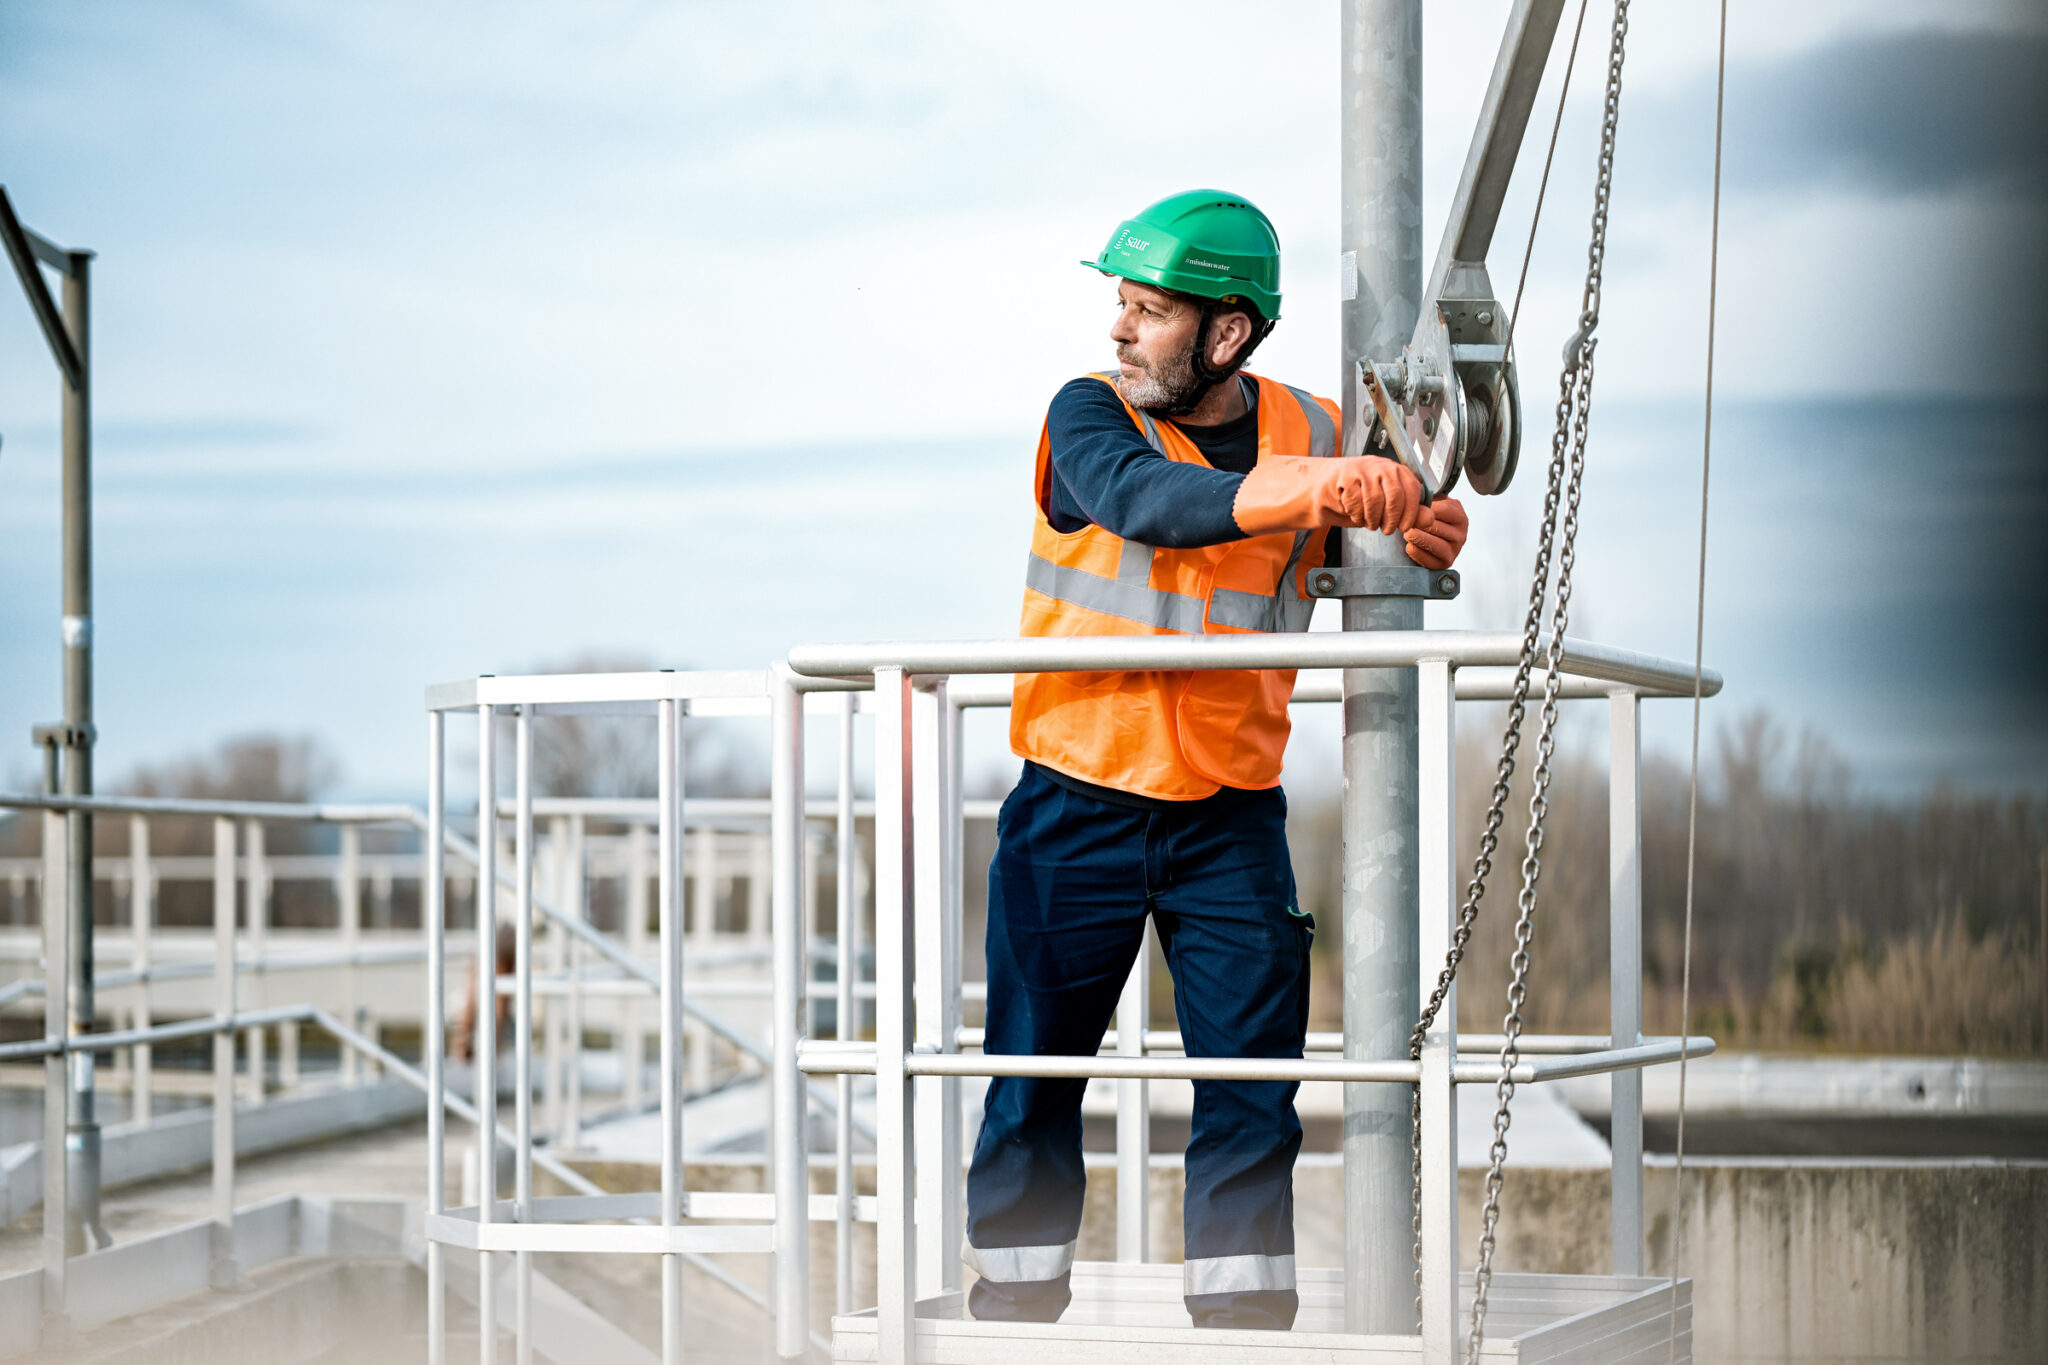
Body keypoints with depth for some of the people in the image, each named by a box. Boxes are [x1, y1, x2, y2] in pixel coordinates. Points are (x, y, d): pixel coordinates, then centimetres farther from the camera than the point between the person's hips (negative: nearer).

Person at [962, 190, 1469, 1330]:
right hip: (1078, 804, -1)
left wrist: (1421, 531, -27)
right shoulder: (1091, 416, -8)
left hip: (1230, 817, 2)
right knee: (1034, 1087, 4)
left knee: (1253, 1095, 1)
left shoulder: (1312, 435, 1)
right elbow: (1148, 503, -28)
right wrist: (1310, 486, -43)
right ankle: (1015, 1305, 17)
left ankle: (1244, 1317, 10)